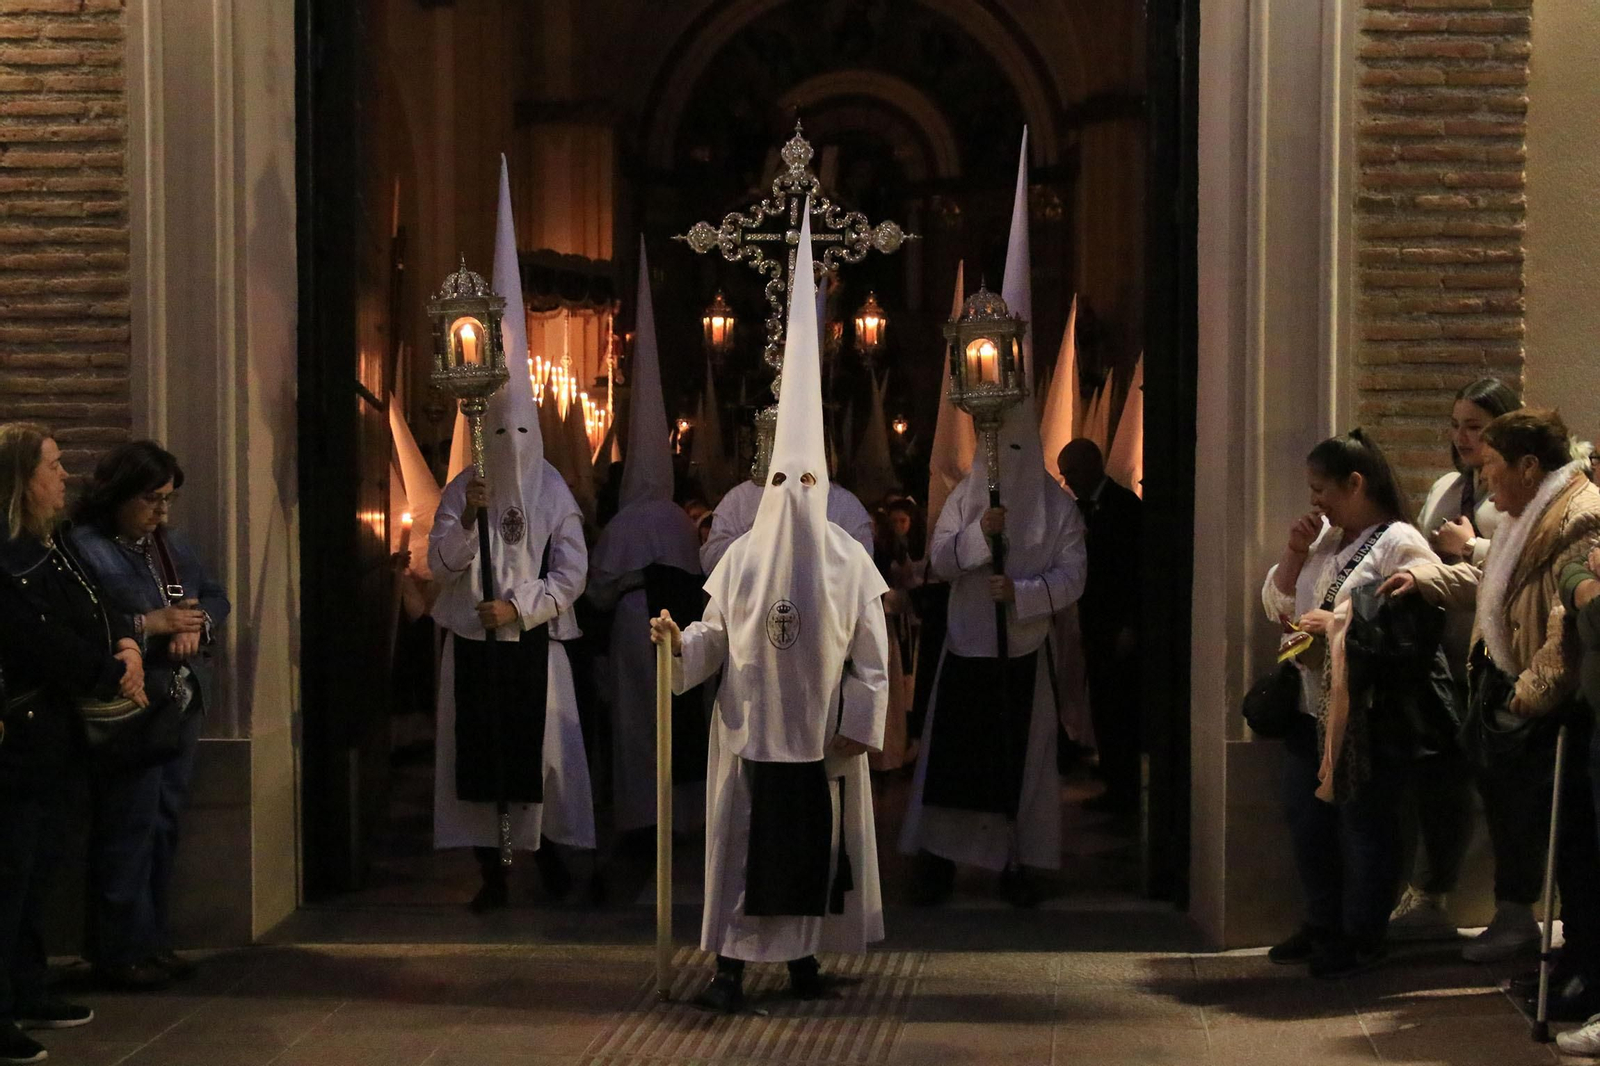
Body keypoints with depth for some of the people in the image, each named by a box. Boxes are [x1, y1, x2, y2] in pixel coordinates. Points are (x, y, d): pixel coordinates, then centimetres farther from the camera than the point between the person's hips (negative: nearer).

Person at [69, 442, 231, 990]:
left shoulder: (174, 545, 15)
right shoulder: (84, 549, -12)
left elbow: (216, 597, 17)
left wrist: (197, 624, -5)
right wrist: (150, 625, -21)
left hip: (181, 706, 8)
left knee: (164, 824, 12)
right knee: (127, 831, -3)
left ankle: (154, 941, 21)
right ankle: (120, 951, 6)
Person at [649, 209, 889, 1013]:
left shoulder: (850, 561, -1)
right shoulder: (740, 558, 3)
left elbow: (871, 653, 0)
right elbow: (715, 637, 3)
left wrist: (859, 727, -5)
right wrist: (679, 643, -17)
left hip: (821, 732, 0)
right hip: (750, 727, 0)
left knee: (815, 843, 6)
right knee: (743, 843, -2)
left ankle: (803, 955, 19)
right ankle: (730, 966, 0)